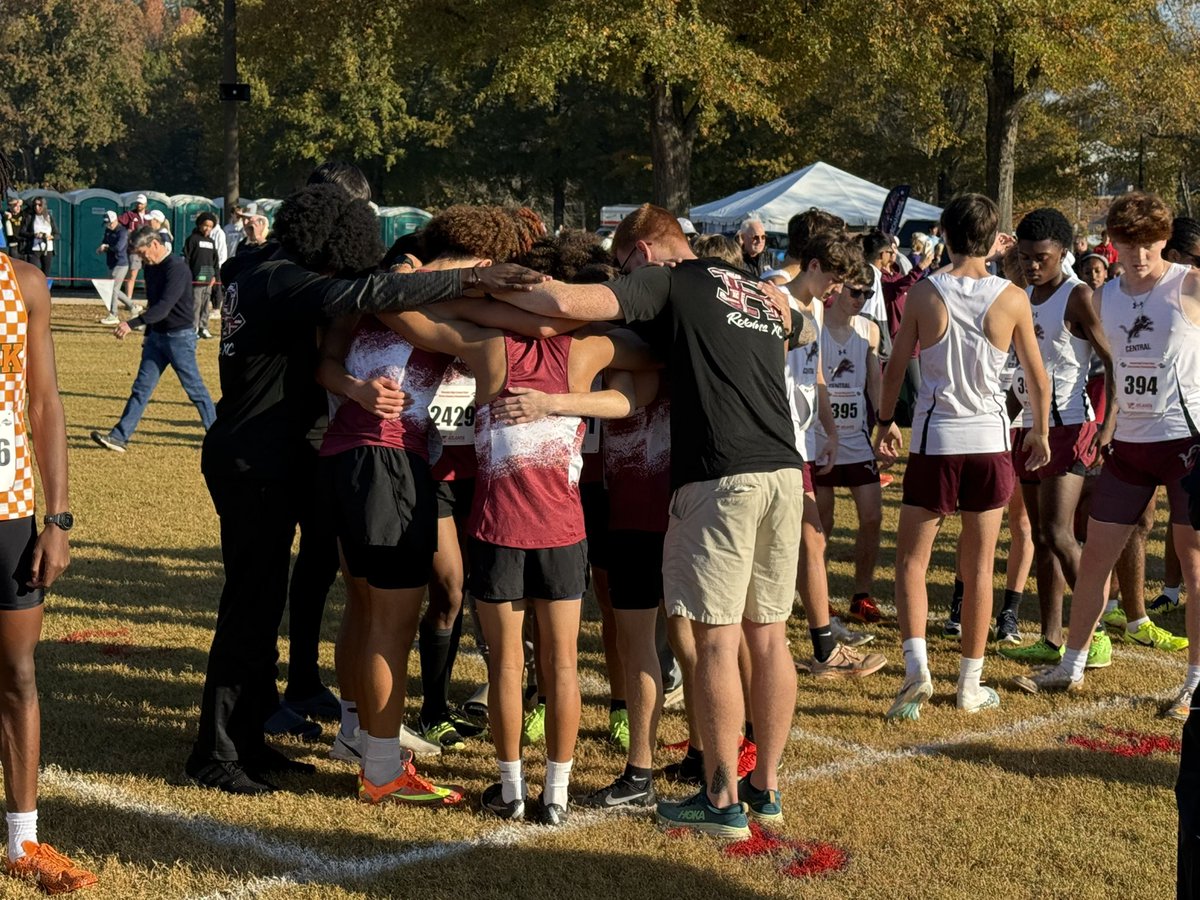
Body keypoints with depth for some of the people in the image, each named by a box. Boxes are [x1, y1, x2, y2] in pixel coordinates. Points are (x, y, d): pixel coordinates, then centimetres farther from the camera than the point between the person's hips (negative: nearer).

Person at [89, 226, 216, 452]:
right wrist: (148, 334, 21)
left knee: (194, 389, 1)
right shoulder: (151, 268, 8)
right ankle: (120, 437, 2)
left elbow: (164, 306, -29)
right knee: (141, 387, 4)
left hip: (180, 336, -8)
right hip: (157, 335, 8)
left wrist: (132, 324, -35)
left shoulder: (177, 268, -20)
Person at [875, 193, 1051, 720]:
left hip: (935, 439, -1)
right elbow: (1037, 377, 5)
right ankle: (971, 685, 14)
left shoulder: (924, 293, -5)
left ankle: (916, 666, -12)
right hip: (990, 440, 1)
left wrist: (885, 422, 17)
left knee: (911, 559, 7)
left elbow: (896, 367, 2)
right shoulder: (1012, 298, -3)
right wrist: (1040, 432, 20)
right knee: (979, 568, 8)